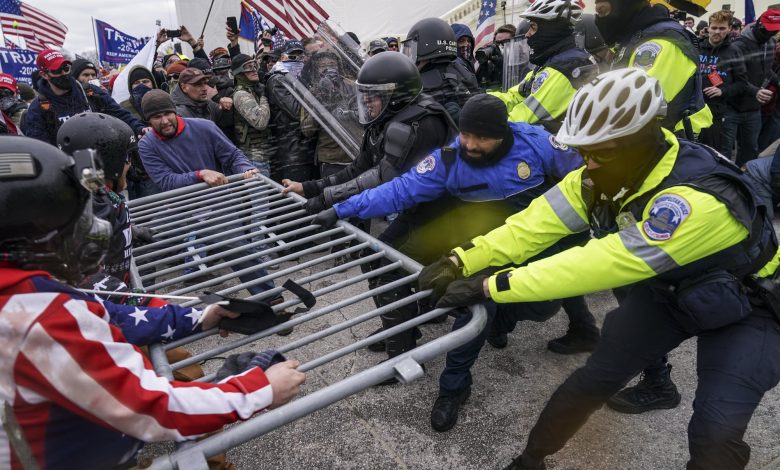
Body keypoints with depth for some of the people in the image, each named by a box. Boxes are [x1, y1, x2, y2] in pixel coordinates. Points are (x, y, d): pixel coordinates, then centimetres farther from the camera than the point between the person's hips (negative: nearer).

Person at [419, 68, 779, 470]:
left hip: (745, 306, -4)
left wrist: (489, 287, -43)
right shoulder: (604, 175, -19)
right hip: (668, 290, 5)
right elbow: (536, 223, -22)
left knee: (715, 434, -15)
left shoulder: (698, 199, -40)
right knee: (596, 377, 0)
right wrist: (460, 262, -32)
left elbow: (601, 265, -44)